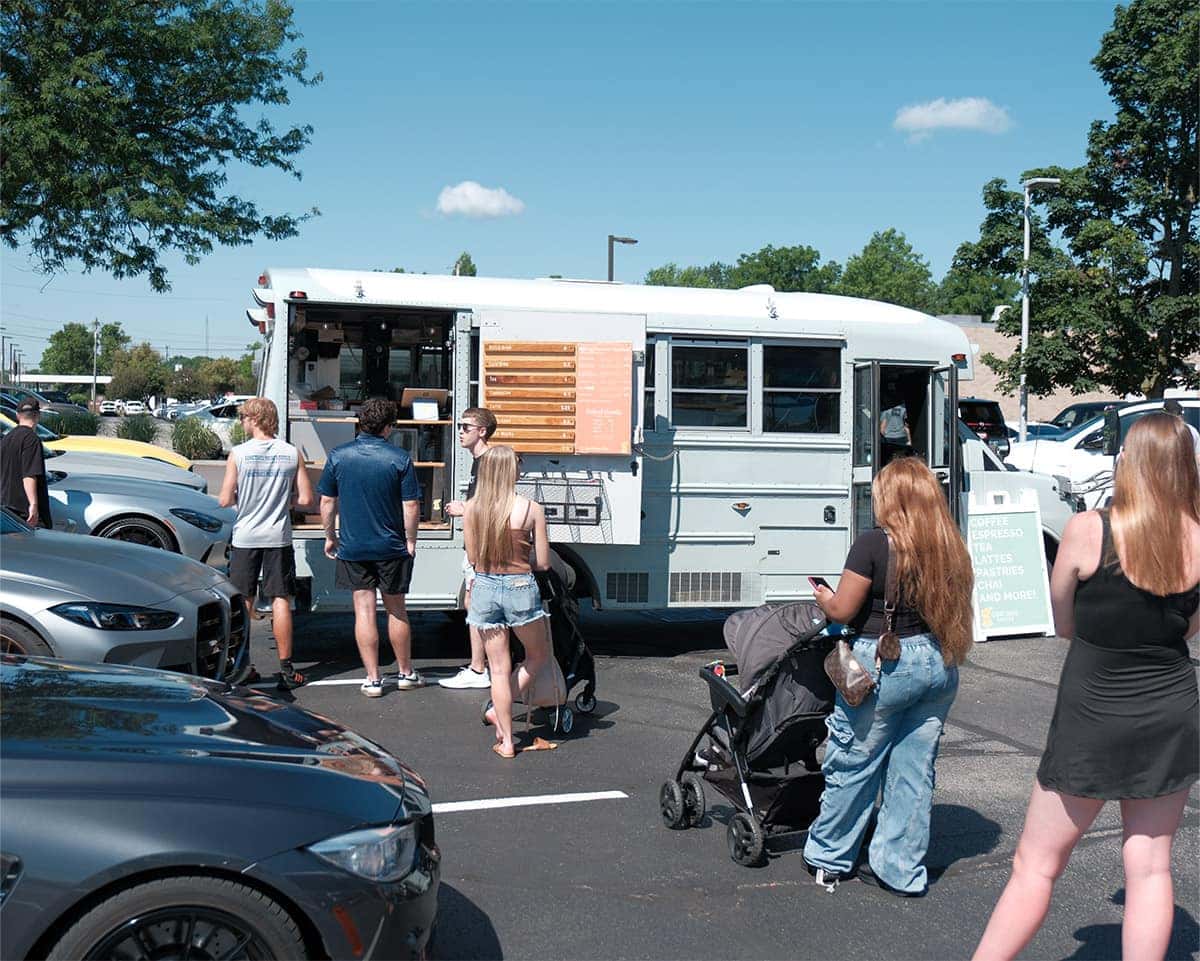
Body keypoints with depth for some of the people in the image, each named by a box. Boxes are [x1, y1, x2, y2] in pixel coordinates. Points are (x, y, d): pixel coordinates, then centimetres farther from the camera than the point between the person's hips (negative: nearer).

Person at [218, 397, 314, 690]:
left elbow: (225, 500, -6)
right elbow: (305, 500, -3)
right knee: (281, 601, 5)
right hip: (279, 538, 1)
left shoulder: (238, 453, -6)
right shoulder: (292, 453, -2)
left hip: (245, 537, -1)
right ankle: (285, 668, 5)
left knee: (243, 603, 9)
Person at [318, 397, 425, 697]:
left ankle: (373, 679, 7)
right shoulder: (400, 458, -9)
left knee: (364, 610, 5)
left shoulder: (338, 456, -3)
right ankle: (406, 672, 25)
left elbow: (327, 502, 2)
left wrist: (330, 537, 14)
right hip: (392, 547, -1)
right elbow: (411, 506, -8)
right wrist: (411, 540, 4)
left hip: (352, 546, 1)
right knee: (396, 609, 12)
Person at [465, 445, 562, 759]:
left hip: (484, 588, 3)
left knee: (499, 668, 10)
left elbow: (472, 558, 5)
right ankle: (500, 711, 10)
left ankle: (506, 742, 14)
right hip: (520, 589, -3)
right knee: (539, 656, 21)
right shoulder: (531, 509, -11)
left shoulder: (472, 508, -4)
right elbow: (543, 563, -7)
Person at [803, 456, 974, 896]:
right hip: (938, 664, 6)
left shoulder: (874, 544, -14)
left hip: (883, 663, -6)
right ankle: (902, 870, 19)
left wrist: (822, 596, 10)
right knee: (915, 771, 11)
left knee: (852, 765, 9)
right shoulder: (952, 548, 4)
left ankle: (827, 858, 24)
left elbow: (842, 610, -10)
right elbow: (955, 608, 10)